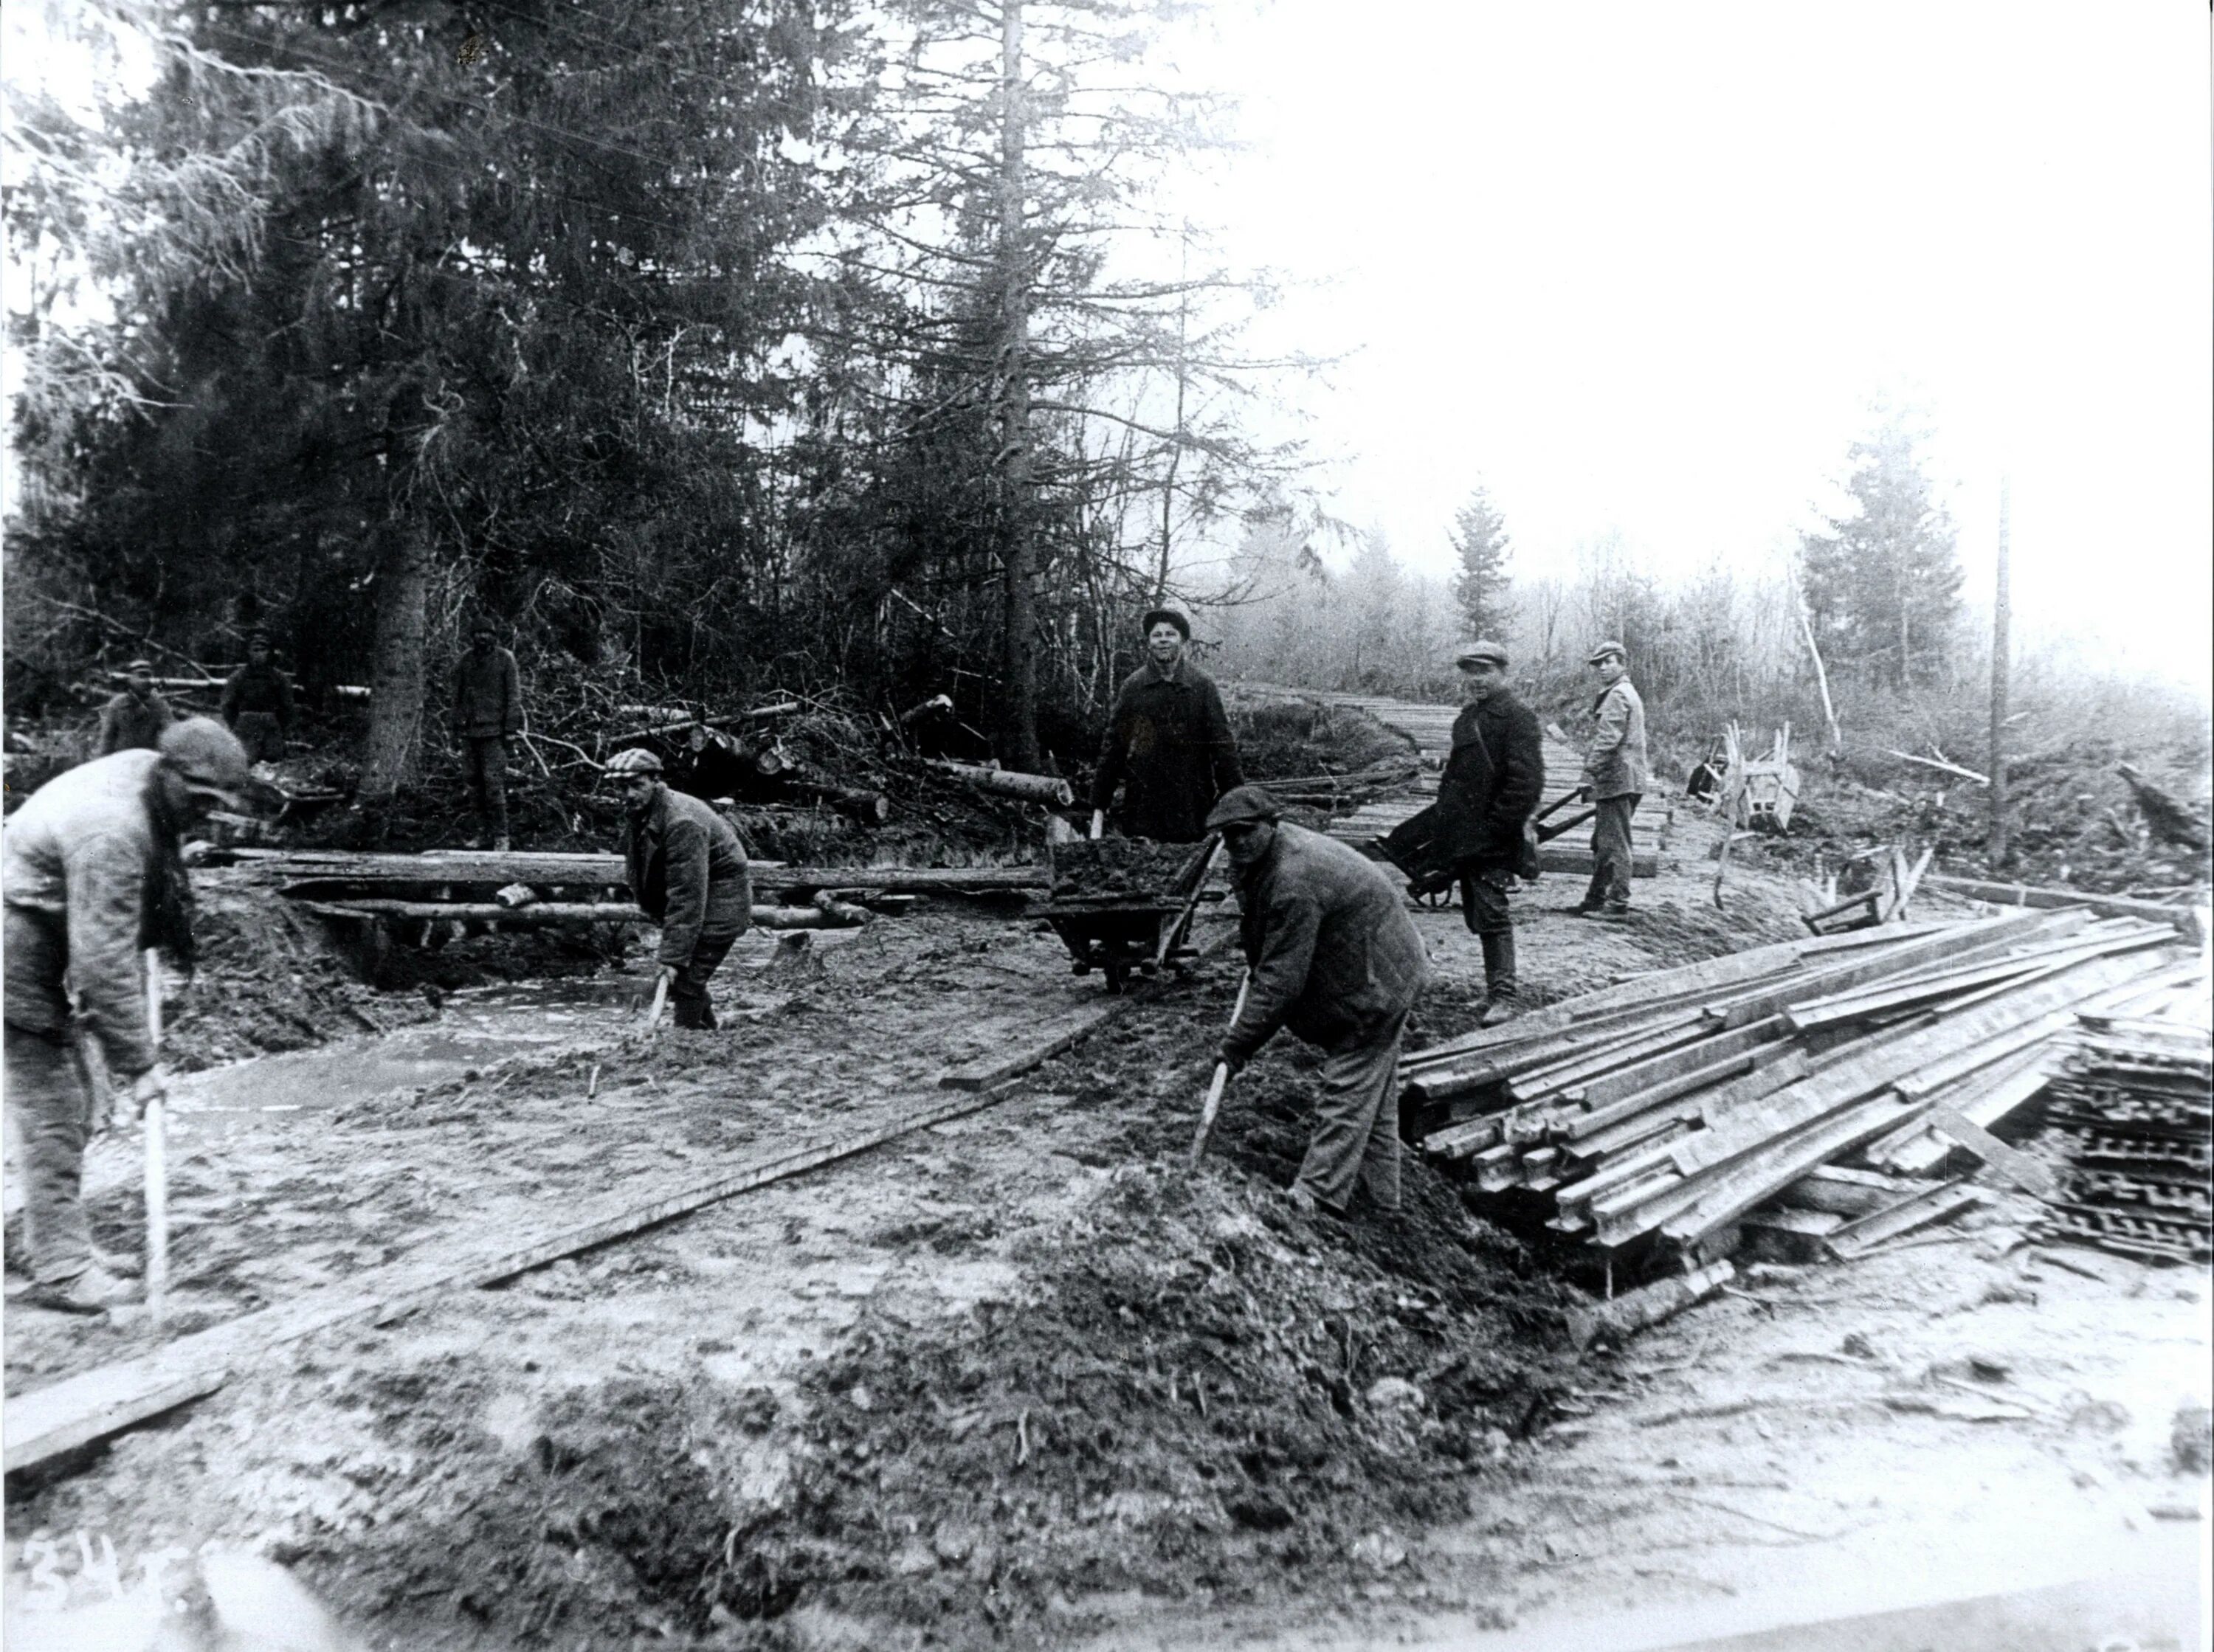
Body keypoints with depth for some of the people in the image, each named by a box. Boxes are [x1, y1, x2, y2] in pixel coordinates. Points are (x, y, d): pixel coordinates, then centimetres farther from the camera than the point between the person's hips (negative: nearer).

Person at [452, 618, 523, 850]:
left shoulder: (504, 659, -3)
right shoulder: (466, 660, 10)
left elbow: (514, 695, -5)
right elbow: (458, 696, 16)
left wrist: (511, 728, -10)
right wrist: (456, 728, 13)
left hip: (494, 730, -5)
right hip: (470, 730, 5)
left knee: (494, 781, -10)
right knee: (473, 780, 7)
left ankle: (500, 835, -5)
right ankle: (483, 830, 16)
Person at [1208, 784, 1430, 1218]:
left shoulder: (1293, 883, -32)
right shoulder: (1272, 852, 1)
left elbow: (1282, 979, -31)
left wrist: (1240, 1040, -25)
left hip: (1373, 986, -11)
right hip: (1382, 975, 11)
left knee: (1348, 1092, -6)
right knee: (1373, 1089, 19)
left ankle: (1318, 1196, -2)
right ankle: (1380, 1189, 31)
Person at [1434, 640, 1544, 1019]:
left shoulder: (1518, 717, -10)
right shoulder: (1469, 716, 16)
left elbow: (1527, 782, -18)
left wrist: (1495, 828, -18)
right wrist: (1447, 823, 15)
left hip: (1492, 842, -9)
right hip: (1465, 838, 9)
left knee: (1492, 915, -9)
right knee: (1477, 915, 14)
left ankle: (1502, 996, -4)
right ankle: (1501, 981, 25)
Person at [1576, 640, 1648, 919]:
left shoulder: (1618, 695, -12)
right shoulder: (1628, 693, 22)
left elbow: (1608, 740, -20)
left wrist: (1590, 773, -20)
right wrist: (1593, 776, 23)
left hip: (1616, 780, -11)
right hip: (1623, 780, 11)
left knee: (1615, 844, -8)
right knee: (1603, 843, 16)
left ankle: (1618, 903, -6)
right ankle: (1596, 898, 23)